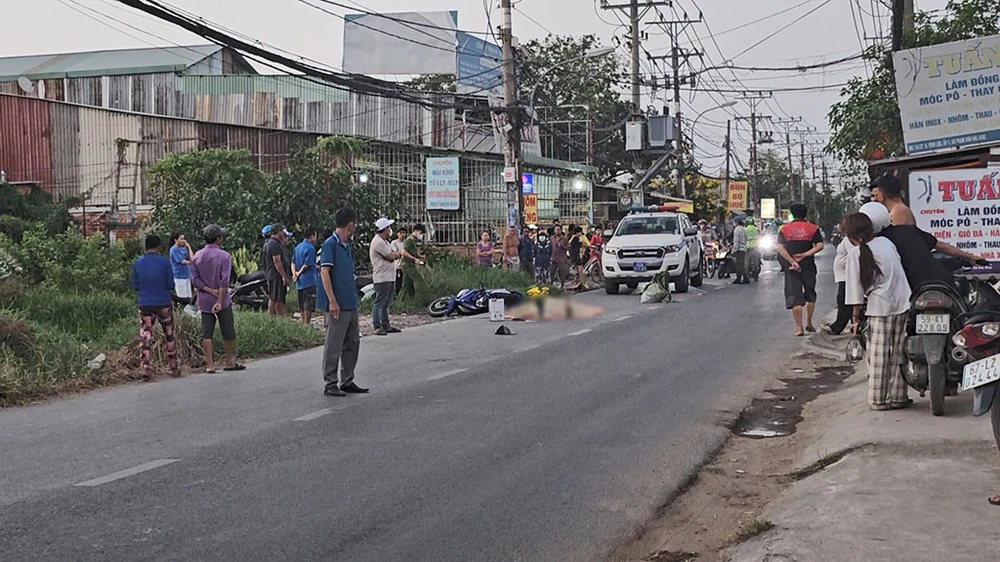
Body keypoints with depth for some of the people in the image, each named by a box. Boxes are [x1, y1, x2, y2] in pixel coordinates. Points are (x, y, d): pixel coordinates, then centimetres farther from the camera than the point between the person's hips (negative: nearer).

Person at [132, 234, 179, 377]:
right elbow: (171, 285, -5)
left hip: (145, 305, 1)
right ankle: (174, 368, 18)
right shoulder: (165, 262, -7)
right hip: (164, 304, -1)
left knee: (144, 337, 3)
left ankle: (144, 368, -8)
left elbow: (135, 287, 6)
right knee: (169, 336, 11)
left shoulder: (137, 264, 0)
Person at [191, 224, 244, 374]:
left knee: (206, 333, 3)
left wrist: (210, 290, -6)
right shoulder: (224, 256, -9)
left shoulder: (197, 256, 4)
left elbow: (194, 279, -2)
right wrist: (220, 300, -17)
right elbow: (224, 280, -16)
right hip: (222, 299, -4)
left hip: (204, 301, 4)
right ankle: (230, 362, 13)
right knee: (228, 332, 7)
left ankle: (209, 364, -1)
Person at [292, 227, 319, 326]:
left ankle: (302, 323, 17)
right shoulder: (310, 248, -13)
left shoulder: (297, 247, 14)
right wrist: (299, 273, -2)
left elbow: (293, 263, 10)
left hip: (299, 282, 9)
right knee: (309, 306, -5)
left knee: (302, 307, 13)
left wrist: (294, 273, -3)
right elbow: (307, 265, -16)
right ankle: (307, 324, -6)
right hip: (309, 280, -9)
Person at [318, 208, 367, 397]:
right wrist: (332, 301, -22)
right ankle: (330, 384, 3)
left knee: (352, 344, 13)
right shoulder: (330, 244, -12)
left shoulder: (346, 245, 15)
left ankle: (347, 382, 21)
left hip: (351, 304, 9)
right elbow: (324, 272, -18)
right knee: (334, 346, -3)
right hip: (338, 305, -9)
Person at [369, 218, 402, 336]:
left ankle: (386, 325, 20)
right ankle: (377, 327, -8)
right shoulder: (378, 242, -15)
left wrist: (393, 255, -6)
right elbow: (391, 256, -16)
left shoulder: (384, 242, 19)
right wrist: (395, 254, 5)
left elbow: (395, 256, 15)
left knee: (386, 303, 14)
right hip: (382, 278, -10)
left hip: (390, 277, 10)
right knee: (379, 303, -8)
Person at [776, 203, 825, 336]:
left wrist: (792, 261, -10)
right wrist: (804, 255, -9)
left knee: (794, 297, 1)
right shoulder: (813, 228, 2)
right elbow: (820, 246, -9)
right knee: (810, 295, 18)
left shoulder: (784, 229, 2)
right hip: (808, 266, 0)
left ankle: (799, 327, -3)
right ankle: (809, 323, 22)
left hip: (791, 267, 0)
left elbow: (780, 248, -8)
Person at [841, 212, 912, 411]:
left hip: (879, 307, -4)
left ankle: (878, 399, 5)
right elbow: (899, 265, 14)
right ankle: (897, 396, 13)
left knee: (878, 355, 3)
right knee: (898, 352, 10)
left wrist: (856, 316, 3)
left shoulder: (855, 253, -3)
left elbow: (856, 290, -4)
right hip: (904, 304, 4)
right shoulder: (886, 242, 10)